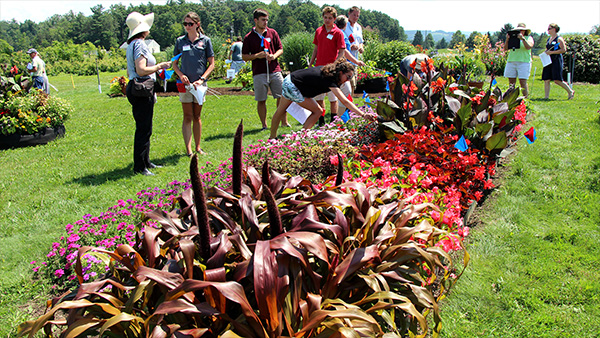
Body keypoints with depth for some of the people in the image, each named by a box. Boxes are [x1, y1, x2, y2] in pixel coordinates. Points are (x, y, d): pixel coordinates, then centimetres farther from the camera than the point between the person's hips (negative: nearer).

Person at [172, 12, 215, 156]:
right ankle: (188, 149, -1)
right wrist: (181, 75, -9)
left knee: (197, 117, 10)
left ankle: (197, 147, 21)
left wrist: (202, 79, -8)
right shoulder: (180, 41, 4)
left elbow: (211, 64, 3)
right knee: (188, 117, -1)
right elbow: (174, 63, 10)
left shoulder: (205, 40, 2)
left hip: (200, 83, 0)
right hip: (185, 84, 0)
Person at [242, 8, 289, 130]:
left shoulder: (272, 33, 9)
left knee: (282, 97, 2)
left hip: (274, 71, 2)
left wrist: (274, 56, -8)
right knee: (261, 100, 2)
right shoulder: (248, 37, 3)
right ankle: (264, 125, 13)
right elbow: (244, 56, 4)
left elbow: (281, 49, 14)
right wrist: (257, 55, -12)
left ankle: (284, 122, 14)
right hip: (259, 73, -2)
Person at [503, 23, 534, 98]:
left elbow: (529, 47, -10)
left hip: (524, 62, -3)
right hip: (511, 61, 3)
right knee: (511, 82, -1)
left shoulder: (529, 38, 9)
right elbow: (505, 48, 7)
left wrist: (522, 38, -18)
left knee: (523, 82, -10)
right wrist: (507, 39, -6)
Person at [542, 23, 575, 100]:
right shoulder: (548, 39, 18)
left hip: (556, 60, -8)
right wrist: (545, 53, 7)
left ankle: (570, 91, 9)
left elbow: (563, 50, -13)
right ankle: (546, 96, 2)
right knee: (546, 80, 0)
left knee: (557, 80, -10)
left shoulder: (559, 39, -5)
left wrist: (551, 52, -16)